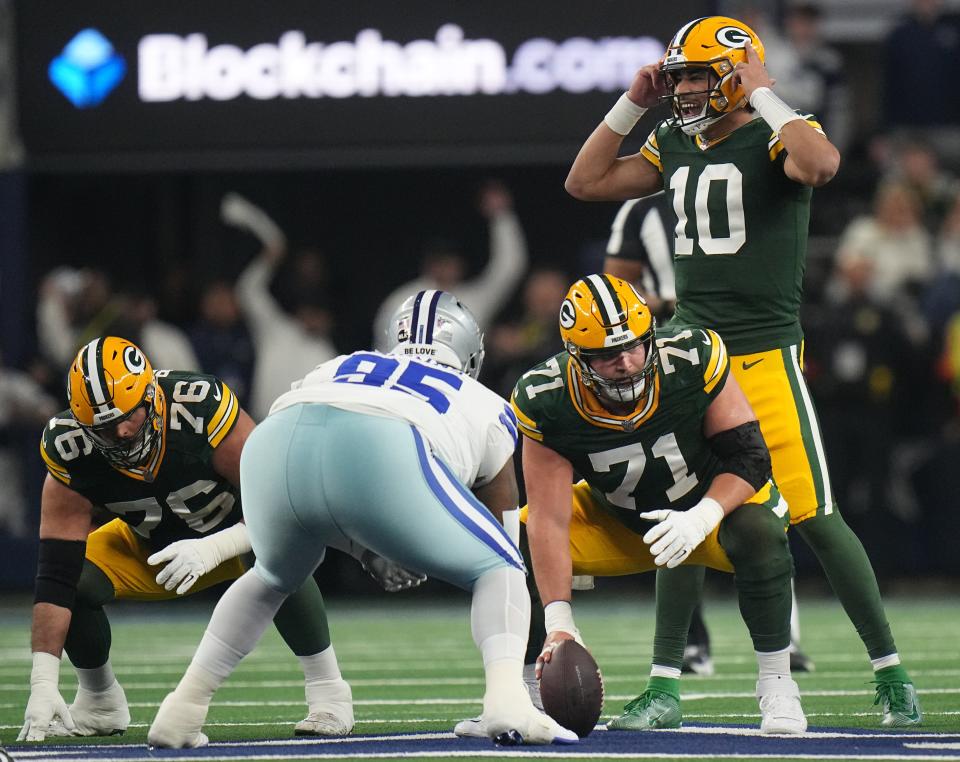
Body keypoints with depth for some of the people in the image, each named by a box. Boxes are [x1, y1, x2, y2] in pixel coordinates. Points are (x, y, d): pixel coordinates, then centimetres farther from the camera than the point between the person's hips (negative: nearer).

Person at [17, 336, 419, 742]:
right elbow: (56, 573, -28)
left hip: (234, 531, -3)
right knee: (77, 578, -21)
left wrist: (211, 549, -47)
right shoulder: (70, 450, -28)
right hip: (151, 543, 3)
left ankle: (327, 690, -18)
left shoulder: (202, 409, -37)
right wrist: (42, 684, -34)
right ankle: (98, 703, 6)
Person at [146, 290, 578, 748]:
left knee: (273, 577, 36)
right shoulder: (487, 406, 35)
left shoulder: (338, 369, 43)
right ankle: (508, 700, -9)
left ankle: (181, 711, 28)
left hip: (274, 448, 4)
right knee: (500, 570, 17)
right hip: (381, 452, -4)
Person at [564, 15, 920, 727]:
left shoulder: (776, 137, -7)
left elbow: (819, 165, -30)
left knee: (814, 518, -7)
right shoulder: (674, 145, 13)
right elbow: (586, 182, 17)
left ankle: (890, 672, 4)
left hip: (766, 355, -6)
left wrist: (762, 94, -19)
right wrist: (633, 103, 9)